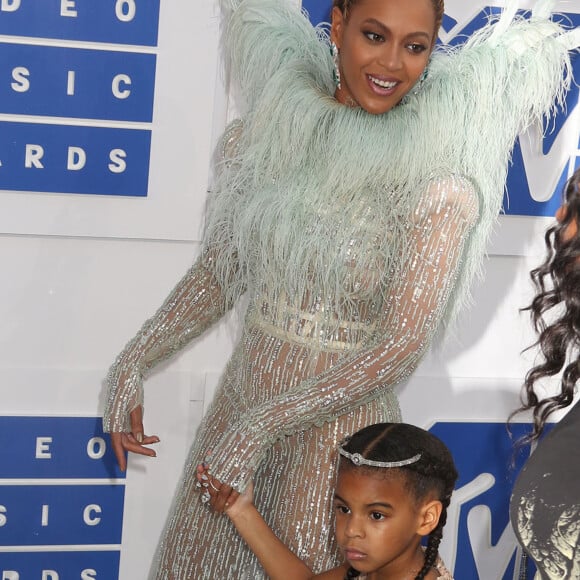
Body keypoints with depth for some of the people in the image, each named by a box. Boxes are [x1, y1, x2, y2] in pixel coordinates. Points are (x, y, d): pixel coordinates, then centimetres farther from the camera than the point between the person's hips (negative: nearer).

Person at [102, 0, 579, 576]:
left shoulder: (436, 181, -15)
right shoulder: (263, 135, -2)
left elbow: (402, 344, -18)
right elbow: (214, 274, 8)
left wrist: (261, 427, -21)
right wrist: (132, 364, -2)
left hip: (338, 416, -4)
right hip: (240, 396, 4)